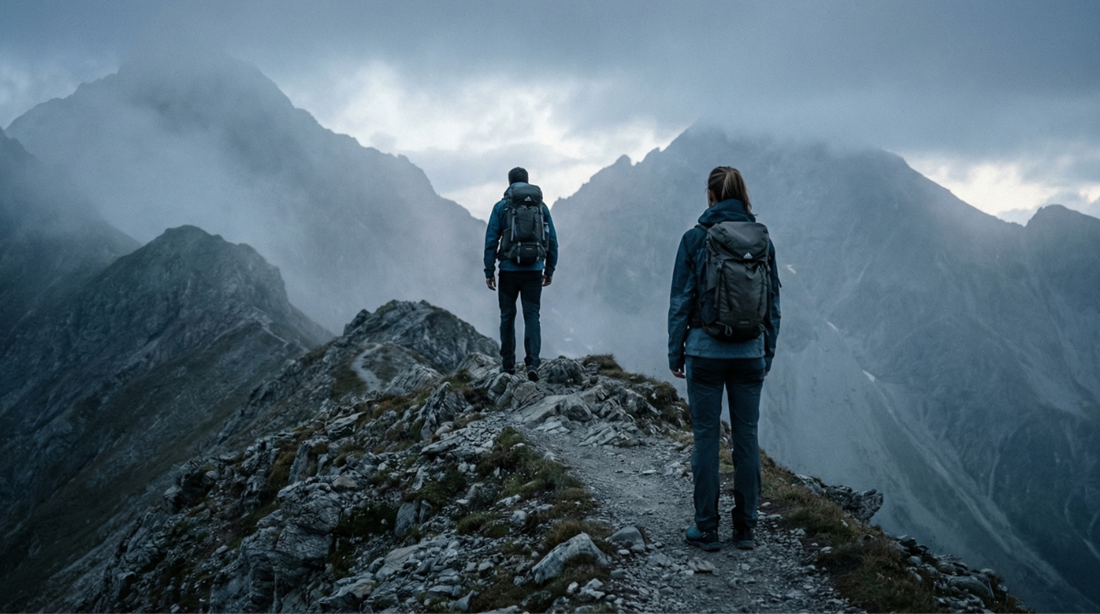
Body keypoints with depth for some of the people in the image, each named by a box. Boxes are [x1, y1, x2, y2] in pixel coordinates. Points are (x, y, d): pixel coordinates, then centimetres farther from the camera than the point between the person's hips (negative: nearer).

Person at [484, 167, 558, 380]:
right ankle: (532, 363, -12)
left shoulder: (501, 207, -1)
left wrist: (489, 271, 0)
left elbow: (491, 241, -4)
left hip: (509, 270, -1)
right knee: (532, 316, 2)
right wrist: (550, 270, 14)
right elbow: (552, 241, 7)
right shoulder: (542, 206, 6)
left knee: (507, 316, 12)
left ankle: (508, 364, 18)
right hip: (535, 270, 1)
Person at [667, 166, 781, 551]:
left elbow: (681, 300, -5)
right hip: (750, 353, 3)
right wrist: (767, 353, 15)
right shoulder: (763, 240, 2)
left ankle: (706, 529, 12)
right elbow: (774, 302, 6)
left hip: (705, 350, -3)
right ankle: (745, 528, 18)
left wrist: (675, 352, 3)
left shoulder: (695, 238, -6)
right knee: (747, 437, 10)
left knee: (706, 437, 5)